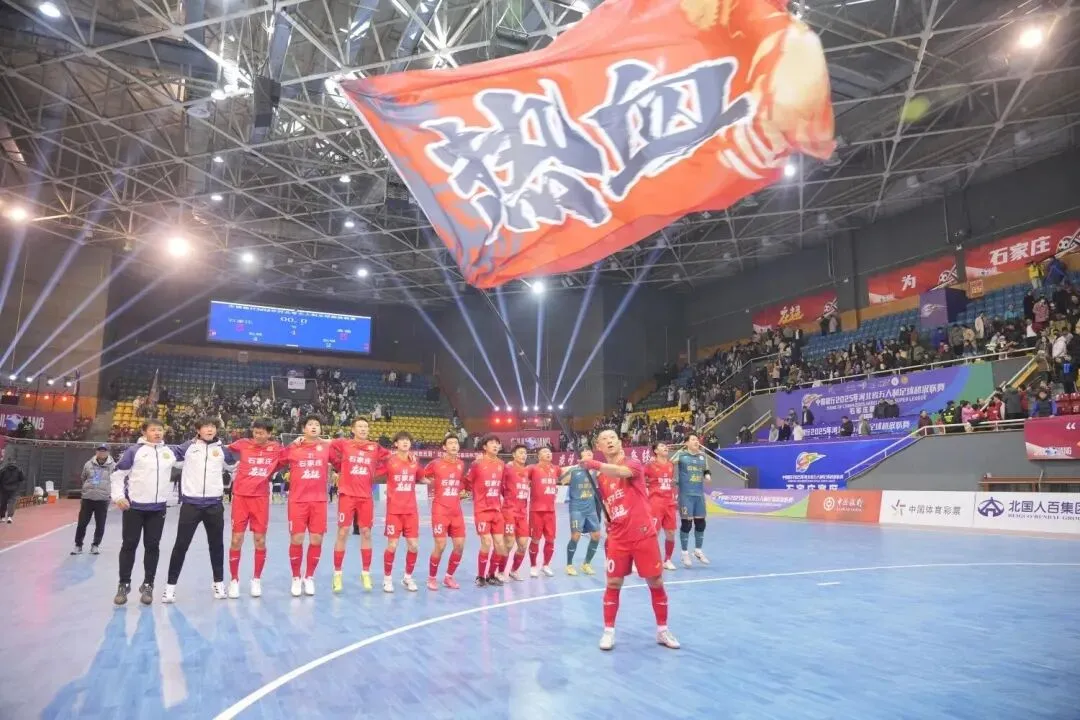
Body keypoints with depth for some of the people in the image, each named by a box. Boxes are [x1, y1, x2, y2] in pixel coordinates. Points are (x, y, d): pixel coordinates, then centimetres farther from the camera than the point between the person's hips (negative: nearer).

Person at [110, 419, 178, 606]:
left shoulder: (169, 452, 8)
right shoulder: (134, 450, -4)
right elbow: (118, 474, -2)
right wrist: (118, 496, -9)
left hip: (158, 508, 3)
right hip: (134, 507, -3)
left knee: (152, 547, 7)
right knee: (129, 545, 5)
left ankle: (148, 586, 18)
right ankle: (124, 585, 19)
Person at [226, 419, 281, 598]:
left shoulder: (276, 449, 0)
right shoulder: (243, 444, -5)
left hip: (261, 498, 1)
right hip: (241, 497, -1)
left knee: (260, 540, 6)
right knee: (236, 540, 2)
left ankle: (256, 580, 20)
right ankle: (234, 580, 17)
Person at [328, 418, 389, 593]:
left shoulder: (375, 448, 5)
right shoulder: (343, 444, 0)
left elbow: (389, 457, 13)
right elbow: (328, 448, 3)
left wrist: (372, 471, 4)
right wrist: (340, 468, 3)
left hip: (366, 497, 2)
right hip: (347, 495, -2)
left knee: (366, 533, 6)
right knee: (343, 533, 0)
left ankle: (366, 573, 17)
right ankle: (337, 574, 11)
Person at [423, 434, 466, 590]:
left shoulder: (461, 464, 6)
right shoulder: (436, 463, -8)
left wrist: (459, 492, 11)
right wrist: (434, 485, 0)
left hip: (456, 511, 5)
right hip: (440, 511, -5)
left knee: (460, 545, 3)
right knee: (440, 546, -7)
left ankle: (449, 577, 22)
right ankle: (432, 578, 15)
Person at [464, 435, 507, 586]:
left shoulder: (501, 465, 5)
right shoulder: (477, 464, -10)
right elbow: (467, 483, -2)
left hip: (497, 510, 5)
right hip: (482, 510, -5)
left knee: (499, 544, 4)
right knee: (486, 543, -10)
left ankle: (491, 575, 23)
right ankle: (480, 576, 10)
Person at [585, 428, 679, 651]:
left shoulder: (633, 464, -6)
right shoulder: (601, 478, 9)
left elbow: (622, 472, -32)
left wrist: (596, 465, -46)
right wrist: (609, 532, 11)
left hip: (643, 535, -3)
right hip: (618, 539, 3)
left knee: (656, 583, 6)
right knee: (613, 584, 2)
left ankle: (662, 631, 23)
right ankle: (608, 631, 16)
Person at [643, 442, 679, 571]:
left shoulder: (671, 465, 13)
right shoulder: (651, 465, -4)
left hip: (669, 503, 5)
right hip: (655, 502, -5)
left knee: (671, 533, 7)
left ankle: (667, 560, 23)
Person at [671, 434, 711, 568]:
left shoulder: (702, 455, 10)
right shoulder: (681, 454, -6)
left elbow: (706, 470, 21)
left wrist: (707, 475, 0)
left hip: (699, 494, 5)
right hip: (686, 494, -5)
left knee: (700, 523, 11)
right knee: (686, 523, 0)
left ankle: (698, 551, 29)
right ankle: (685, 553, 15)